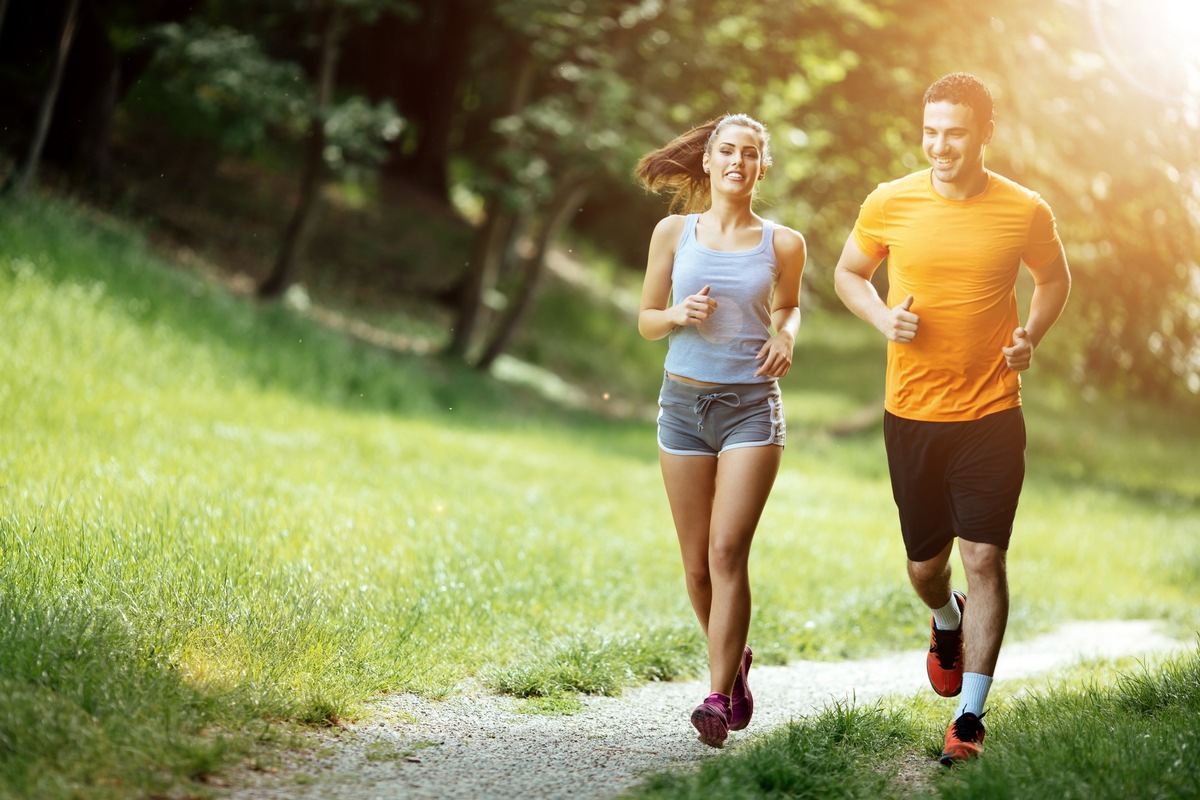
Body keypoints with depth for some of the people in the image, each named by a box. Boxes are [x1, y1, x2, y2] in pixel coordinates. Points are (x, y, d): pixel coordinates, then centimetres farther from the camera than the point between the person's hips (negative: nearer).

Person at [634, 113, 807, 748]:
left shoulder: (782, 243, 2)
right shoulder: (674, 232, 3)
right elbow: (647, 320, 10)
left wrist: (785, 337, -1)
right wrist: (680, 314, -12)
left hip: (752, 407, -2)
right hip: (685, 403, 2)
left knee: (729, 552, -15)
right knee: (697, 564, 7)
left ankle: (717, 696, -13)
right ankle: (734, 661, 32)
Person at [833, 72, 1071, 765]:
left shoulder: (1026, 212, -5)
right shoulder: (889, 205, -4)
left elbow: (1054, 279, 14)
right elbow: (849, 274, 12)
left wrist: (1032, 336, -5)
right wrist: (882, 316, -9)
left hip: (992, 414, -1)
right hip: (911, 414, 2)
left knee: (985, 558, -7)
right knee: (925, 563, 12)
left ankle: (970, 717, 1)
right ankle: (948, 622, 49)